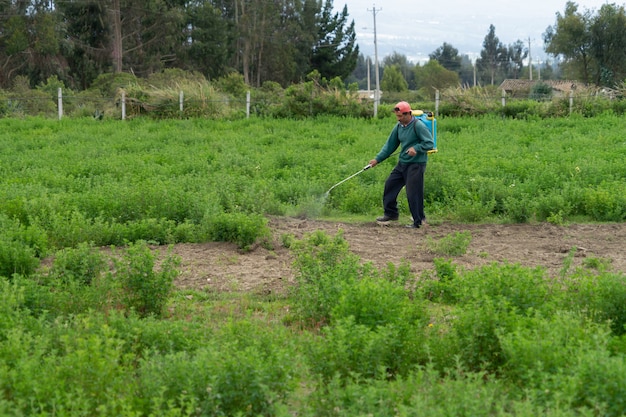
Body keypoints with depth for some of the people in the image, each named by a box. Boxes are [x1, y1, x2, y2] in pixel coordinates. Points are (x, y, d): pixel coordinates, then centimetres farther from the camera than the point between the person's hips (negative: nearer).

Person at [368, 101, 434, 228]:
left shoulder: (418, 126, -15)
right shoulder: (399, 127, 7)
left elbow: (430, 143, -17)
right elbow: (390, 145, 14)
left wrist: (416, 148, -31)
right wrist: (377, 159, 10)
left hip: (416, 164, -8)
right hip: (402, 163, 8)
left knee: (413, 193, -7)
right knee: (390, 184, 9)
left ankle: (418, 221, 5)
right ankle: (391, 213, 23)